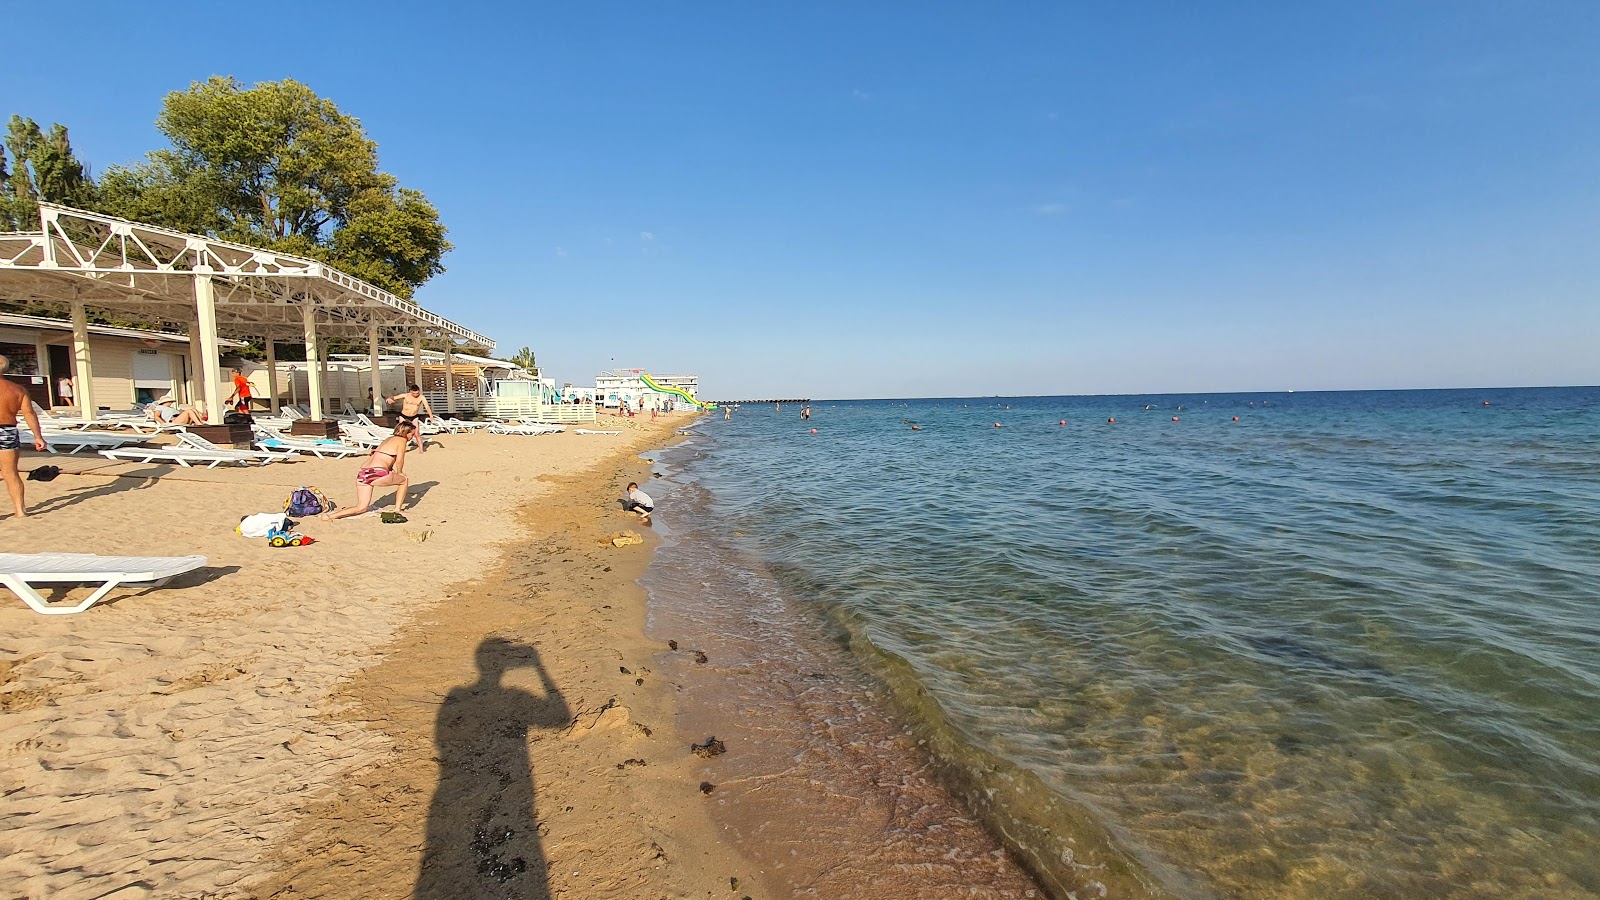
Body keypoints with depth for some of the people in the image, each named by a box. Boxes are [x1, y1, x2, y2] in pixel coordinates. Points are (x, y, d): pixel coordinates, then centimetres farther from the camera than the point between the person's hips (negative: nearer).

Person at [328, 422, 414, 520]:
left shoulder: (389, 439, 28)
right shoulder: (402, 440, 3)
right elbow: (399, 460, -4)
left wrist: (397, 473, 24)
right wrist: (399, 474, 12)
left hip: (362, 474, 8)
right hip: (377, 473, -8)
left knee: (361, 508, 13)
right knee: (404, 480, 19)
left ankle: (331, 514, -3)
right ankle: (397, 509, 19)